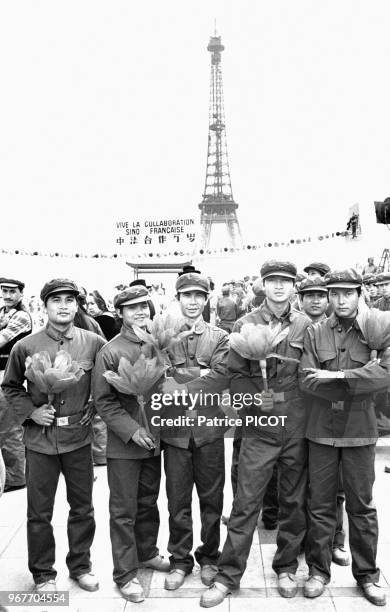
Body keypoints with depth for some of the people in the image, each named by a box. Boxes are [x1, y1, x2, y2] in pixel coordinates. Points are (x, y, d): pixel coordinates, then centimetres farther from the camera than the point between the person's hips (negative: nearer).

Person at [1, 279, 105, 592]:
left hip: (79, 438, 1)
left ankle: (80, 565, 37)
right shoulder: (26, 346, -6)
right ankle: (43, 574, 33)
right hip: (40, 440, 0)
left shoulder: (93, 343, -5)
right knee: (39, 513, 12)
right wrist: (30, 412, -6)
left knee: (82, 508, 15)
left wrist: (94, 408, -3)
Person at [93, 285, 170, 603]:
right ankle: (125, 573, 24)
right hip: (123, 445, -4)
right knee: (124, 510, 8)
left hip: (153, 439, 5)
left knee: (149, 502, 21)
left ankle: (147, 552, 42)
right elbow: (103, 400, -11)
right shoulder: (110, 351, -13)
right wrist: (132, 430, -17)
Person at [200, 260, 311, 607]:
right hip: (260, 426, -2)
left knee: (294, 500, 14)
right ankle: (228, 575, 17)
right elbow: (235, 375, -1)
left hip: (297, 426, 2)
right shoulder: (246, 325, -1)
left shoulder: (305, 325, 3)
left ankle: (286, 568, 34)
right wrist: (254, 397, -13)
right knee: (246, 503, 2)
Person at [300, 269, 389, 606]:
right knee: (321, 504, 11)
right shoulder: (315, 333, 0)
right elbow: (307, 380, -10)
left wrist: (336, 376, -21)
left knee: (362, 505, 13)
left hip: (360, 431, 0)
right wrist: (358, 383, -17)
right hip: (321, 430, 1)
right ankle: (319, 570, 27)